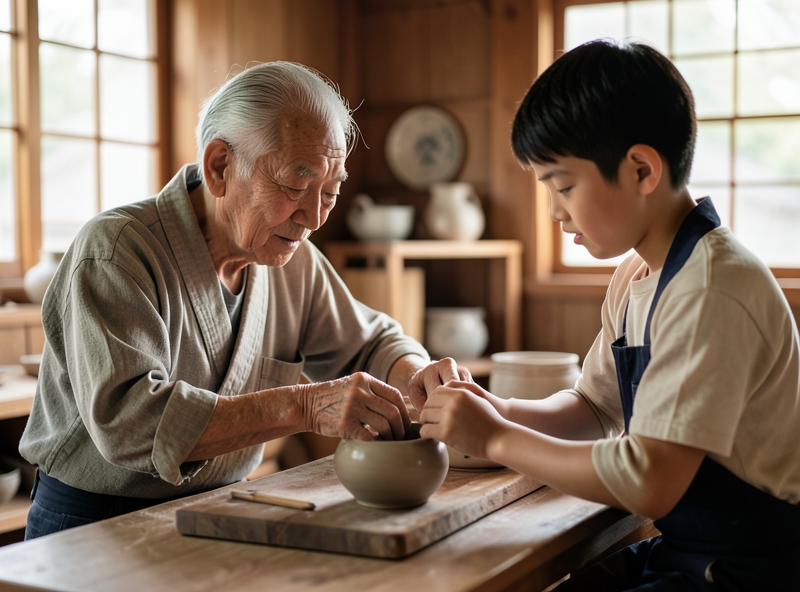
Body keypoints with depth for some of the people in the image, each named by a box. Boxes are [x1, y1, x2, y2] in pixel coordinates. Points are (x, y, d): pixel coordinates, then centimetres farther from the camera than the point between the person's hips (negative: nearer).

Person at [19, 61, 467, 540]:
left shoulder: (294, 259, 2)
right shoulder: (115, 251, -19)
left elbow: (370, 343, 16)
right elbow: (124, 419, -32)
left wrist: (418, 376, -8)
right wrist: (302, 406, -36)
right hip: (93, 528, -6)